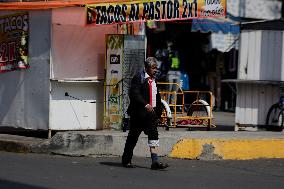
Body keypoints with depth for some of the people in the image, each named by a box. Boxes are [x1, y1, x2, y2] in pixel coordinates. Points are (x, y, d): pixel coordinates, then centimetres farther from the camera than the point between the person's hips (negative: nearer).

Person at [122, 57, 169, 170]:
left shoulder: (154, 80, 15)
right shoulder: (138, 78, -9)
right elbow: (134, 94, -19)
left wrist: (158, 112, 14)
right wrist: (145, 105, -28)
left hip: (151, 113, 6)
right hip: (139, 114, -6)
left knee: (154, 135, -6)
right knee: (133, 137, 4)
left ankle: (155, 161, -12)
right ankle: (126, 160, 18)